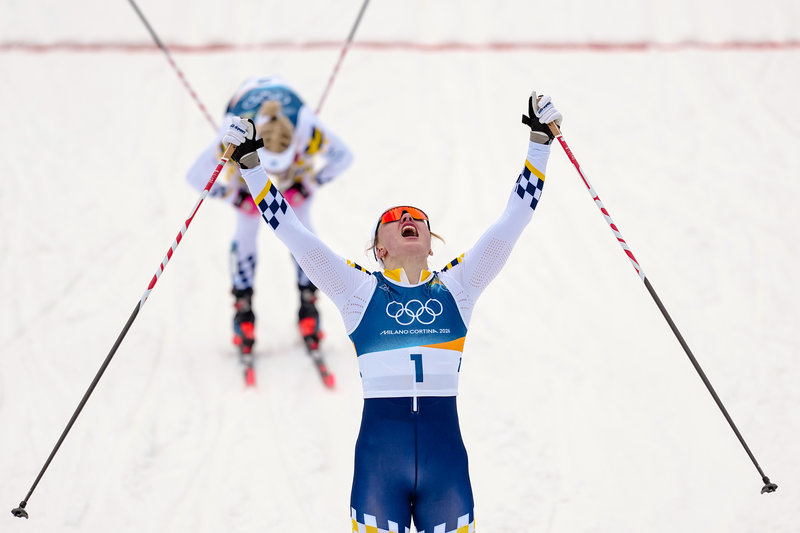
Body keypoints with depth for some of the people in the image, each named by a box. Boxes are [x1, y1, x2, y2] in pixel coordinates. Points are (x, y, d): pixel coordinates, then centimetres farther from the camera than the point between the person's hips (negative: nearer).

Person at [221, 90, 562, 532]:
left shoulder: (455, 287, 12)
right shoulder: (360, 291, 8)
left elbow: (515, 217, 13)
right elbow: (288, 227, 6)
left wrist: (540, 141, 12)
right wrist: (249, 162, 3)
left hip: (446, 457, 1)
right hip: (378, 458, -1)